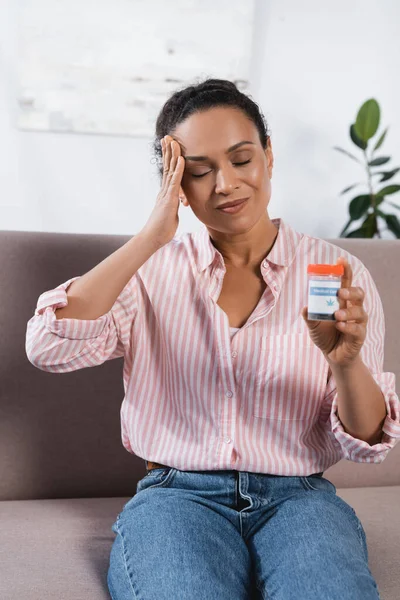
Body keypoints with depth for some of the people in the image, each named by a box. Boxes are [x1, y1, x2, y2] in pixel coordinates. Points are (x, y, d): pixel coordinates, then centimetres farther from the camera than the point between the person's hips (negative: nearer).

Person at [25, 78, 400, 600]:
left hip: (297, 497, 1)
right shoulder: (152, 270, 4)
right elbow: (48, 349, -13)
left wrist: (345, 362, -22)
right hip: (178, 495, 0)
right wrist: (151, 238, -14)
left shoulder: (336, 273, 3)